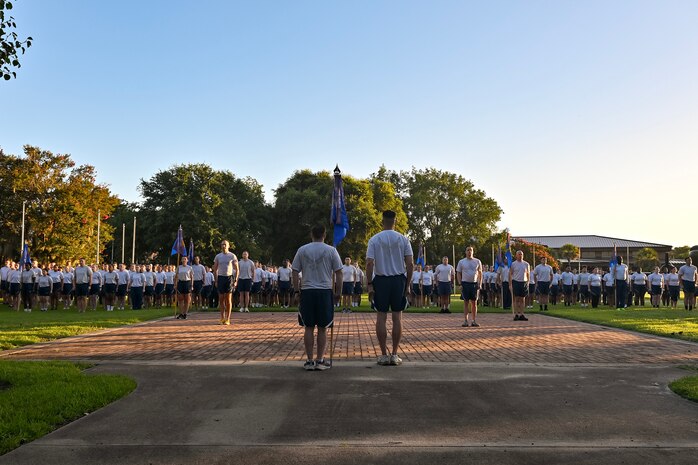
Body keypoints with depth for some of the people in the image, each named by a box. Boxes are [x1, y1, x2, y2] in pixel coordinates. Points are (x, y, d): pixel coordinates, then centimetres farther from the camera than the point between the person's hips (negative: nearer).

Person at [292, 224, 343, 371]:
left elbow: (295, 272, 3)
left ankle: (309, 361, 8)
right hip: (325, 292, -1)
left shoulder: (302, 250, 3)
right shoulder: (331, 251, -1)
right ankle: (320, 361, 6)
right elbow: (338, 273, -1)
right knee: (322, 328, 5)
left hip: (307, 292, 1)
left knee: (308, 328, 7)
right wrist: (338, 291, 8)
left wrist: (297, 289, 13)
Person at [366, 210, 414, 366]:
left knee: (381, 317, 4)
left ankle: (384, 355, 5)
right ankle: (394, 355, 6)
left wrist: (369, 283, 0)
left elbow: (369, 263, -8)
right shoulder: (403, 239, 1)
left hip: (380, 280, 0)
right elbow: (410, 264, -2)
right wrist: (408, 285, 6)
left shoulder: (374, 240, -1)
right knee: (397, 317, 5)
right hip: (399, 279, 1)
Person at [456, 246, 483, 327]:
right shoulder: (461, 262, 4)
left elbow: (480, 273, 11)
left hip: (474, 283, 1)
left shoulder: (477, 261, 8)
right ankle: (466, 321, 3)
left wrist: (480, 283, 2)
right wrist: (460, 284, -5)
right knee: (466, 302, 0)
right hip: (465, 283, -1)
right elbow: (458, 273, 6)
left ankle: (474, 321, 9)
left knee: (474, 302, 3)